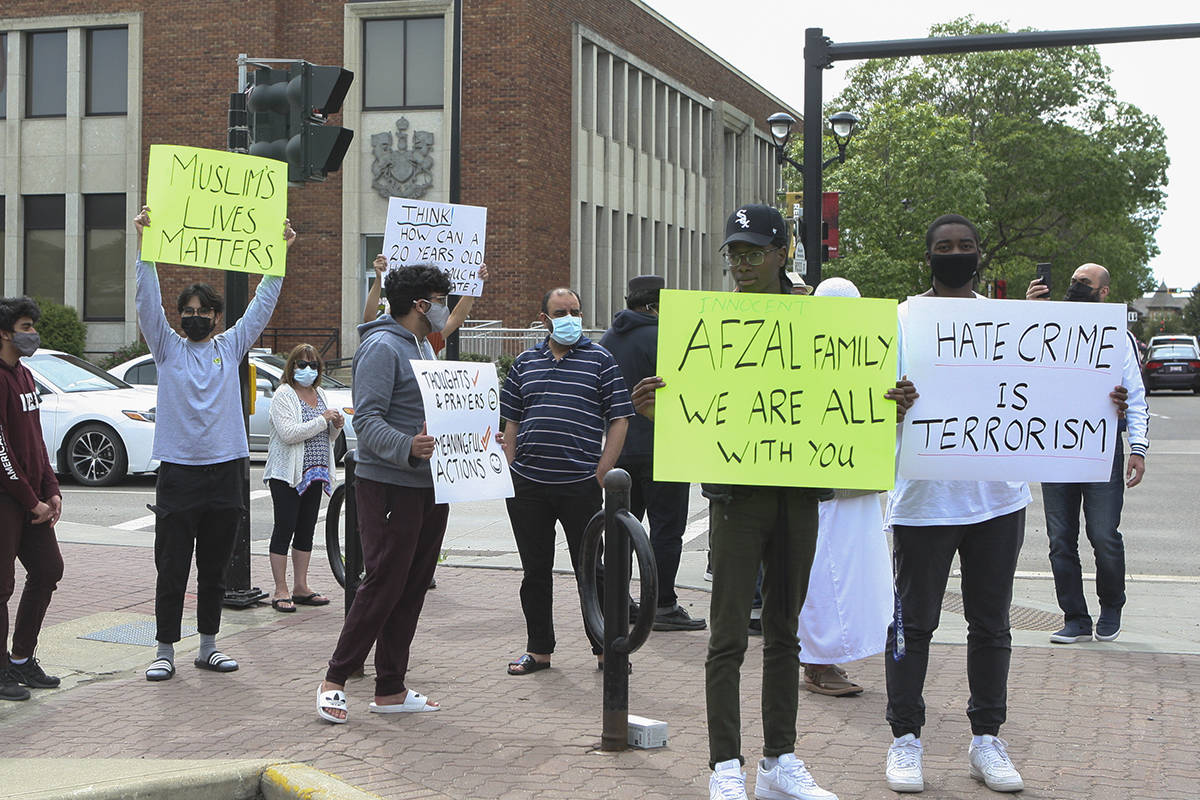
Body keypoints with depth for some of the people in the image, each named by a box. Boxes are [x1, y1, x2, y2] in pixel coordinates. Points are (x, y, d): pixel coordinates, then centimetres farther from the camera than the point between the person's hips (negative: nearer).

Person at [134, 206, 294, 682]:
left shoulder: (230, 348, 11)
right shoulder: (167, 348, 6)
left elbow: (261, 307, 7)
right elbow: (148, 302, -5)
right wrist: (145, 245, -14)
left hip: (225, 473, 2)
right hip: (178, 472, -2)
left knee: (214, 570, 10)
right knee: (172, 571, 0)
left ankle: (208, 647, 20)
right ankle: (165, 651, 9)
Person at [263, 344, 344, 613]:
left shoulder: (319, 394, 15)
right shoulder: (283, 395, -7)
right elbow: (289, 433, -21)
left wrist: (336, 426, 0)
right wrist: (322, 420, -18)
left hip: (315, 473, 7)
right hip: (287, 474, -7)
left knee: (306, 530, 10)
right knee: (284, 529, -4)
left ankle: (301, 587, 16)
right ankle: (280, 591, 0)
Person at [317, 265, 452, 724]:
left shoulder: (423, 346, 19)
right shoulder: (382, 347, -12)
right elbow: (367, 420, -21)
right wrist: (407, 448, -36)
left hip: (429, 486, 9)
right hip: (390, 484, -9)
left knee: (412, 587, 10)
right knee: (383, 585, -8)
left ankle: (390, 689, 17)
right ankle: (335, 679, 6)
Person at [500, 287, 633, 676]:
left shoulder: (600, 360, 3)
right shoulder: (525, 363, 13)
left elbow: (618, 420, 0)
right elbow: (511, 421, 16)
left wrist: (599, 476, -7)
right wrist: (511, 471, 7)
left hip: (580, 485, -3)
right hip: (527, 486, 3)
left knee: (589, 569, 2)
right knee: (535, 570, 9)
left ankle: (606, 647, 12)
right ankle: (539, 648, 20)